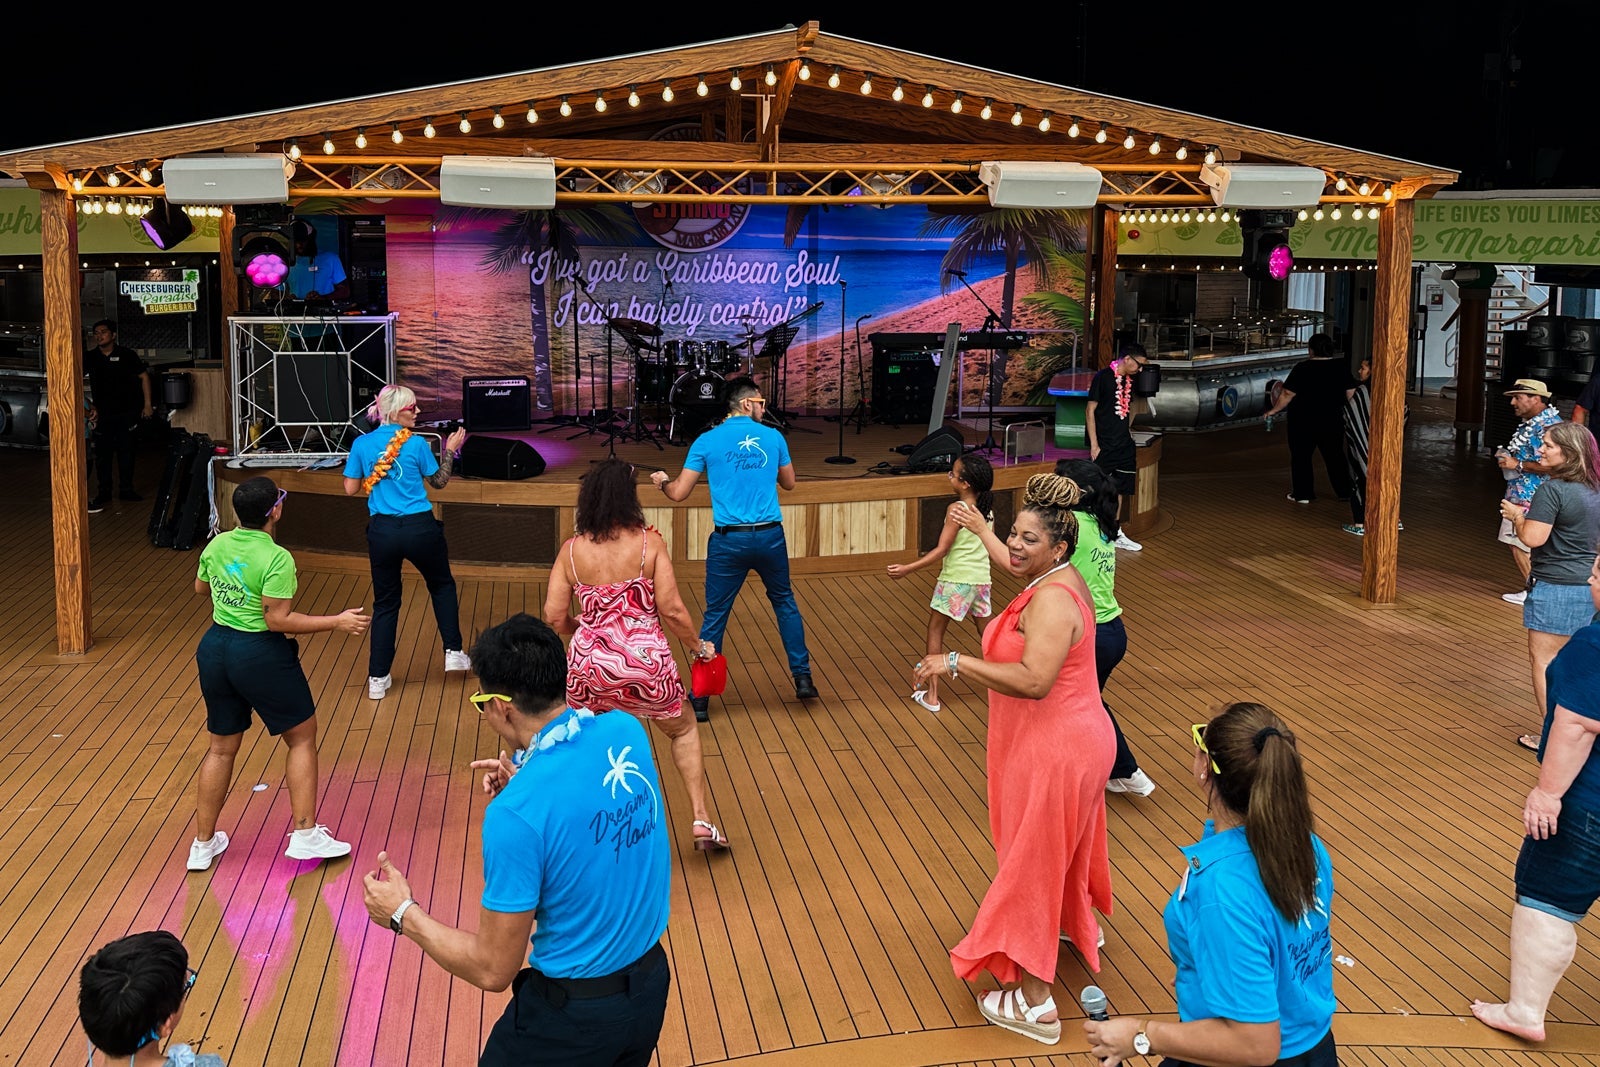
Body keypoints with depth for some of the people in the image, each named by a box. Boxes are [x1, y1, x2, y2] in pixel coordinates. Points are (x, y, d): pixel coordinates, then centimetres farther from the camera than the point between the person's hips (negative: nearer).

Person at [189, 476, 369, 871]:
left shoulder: (216, 546, 2)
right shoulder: (276, 559, -19)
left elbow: (200, 587, 19)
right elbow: (277, 620, -21)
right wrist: (337, 622, -18)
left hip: (214, 649, 7)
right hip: (260, 655, -7)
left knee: (222, 747, 18)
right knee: (302, 736, 11)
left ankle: (203, 843, 25)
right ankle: (305, 834, 11)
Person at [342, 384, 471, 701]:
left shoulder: (362, 444, 0)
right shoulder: (415, 443, -7)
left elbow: (350, 488, 4)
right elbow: (439, 482, 5)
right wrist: (450, 451, 16)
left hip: (382, 531, 2)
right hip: (420, 529, -2)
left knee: (385, 603, 13)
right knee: (442, 585, 24)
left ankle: (378, 679, 12)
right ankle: (453, 652, 19)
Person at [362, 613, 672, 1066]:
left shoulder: (515, 812, -27)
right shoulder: (628, 732, -10)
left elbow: (493, 970, -17)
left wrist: (404, 915, -5)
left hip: (575, 1011, -6)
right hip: (652, 983, 6)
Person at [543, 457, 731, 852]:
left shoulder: (572, 550, -1)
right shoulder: (649, 542, -7)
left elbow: (554, 619, -2)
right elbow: (672, 610, -10)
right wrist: (699, 646, 7)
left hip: (589, 667, 1)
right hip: (646, 663, -1)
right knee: (683, 730, 26)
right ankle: (701, 819, 18)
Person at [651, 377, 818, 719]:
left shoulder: (707, 441, -2)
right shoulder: (773, 437, 3)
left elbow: (679, 493, 0)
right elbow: (789, 483, 17)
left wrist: (663, 481, 22)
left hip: (729, 541, -1)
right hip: (770, 537, 1)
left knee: (715, 616, 7)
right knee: (785, 603, 21)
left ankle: (701, 697, 11)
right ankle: (802, 678, 23)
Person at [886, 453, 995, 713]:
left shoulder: (956, 509, -16)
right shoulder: (987, 508, 3)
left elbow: (941, 550, -17)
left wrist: (907, 569, -16)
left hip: (956, 580, -6)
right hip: (982, 579, 6)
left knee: (935, 630, 6)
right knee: (986, 633, 18)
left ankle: (932, 694, 5)